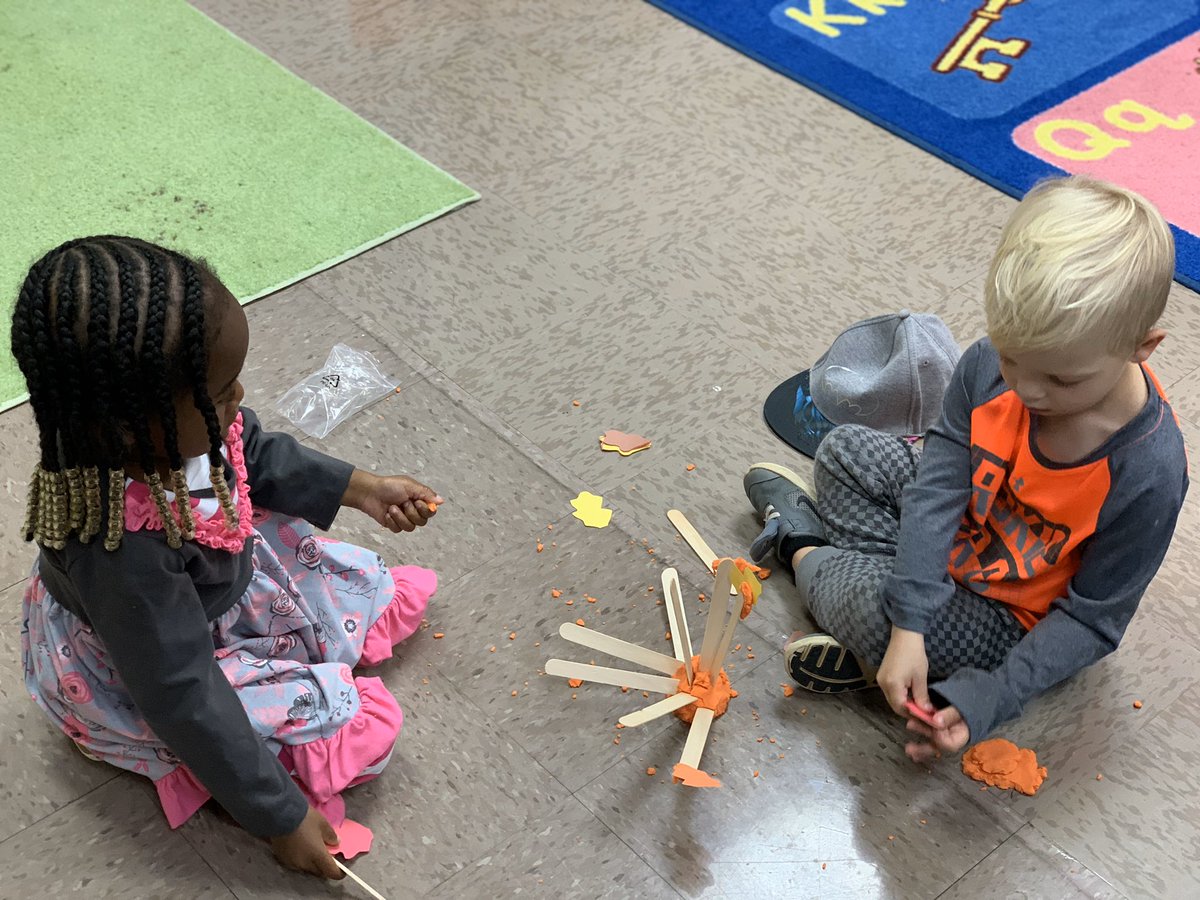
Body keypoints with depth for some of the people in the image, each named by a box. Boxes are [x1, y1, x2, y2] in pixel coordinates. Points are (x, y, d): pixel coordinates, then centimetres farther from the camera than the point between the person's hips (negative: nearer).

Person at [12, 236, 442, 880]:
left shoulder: (166, 427, -25)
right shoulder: (124, 555, -45)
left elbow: (258, 454, 0)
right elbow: (183, 701, -35)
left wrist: (360, 488, 3)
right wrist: (279, 817, -26)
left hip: (219, 584, 7)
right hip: (140, 676, -7)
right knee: (359, 722, -10)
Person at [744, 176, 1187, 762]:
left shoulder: (1149, 474, -33)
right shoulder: (988, 366, -21)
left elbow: (1091, 620, -24)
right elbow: (939, 487, -21)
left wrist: (985, 701, -33)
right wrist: (908, 629, -30)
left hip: (1009, 621, -5)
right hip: (959, 526, 6)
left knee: (870, 605, -26)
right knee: (844, 452, 3)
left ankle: (804, 552, 8)